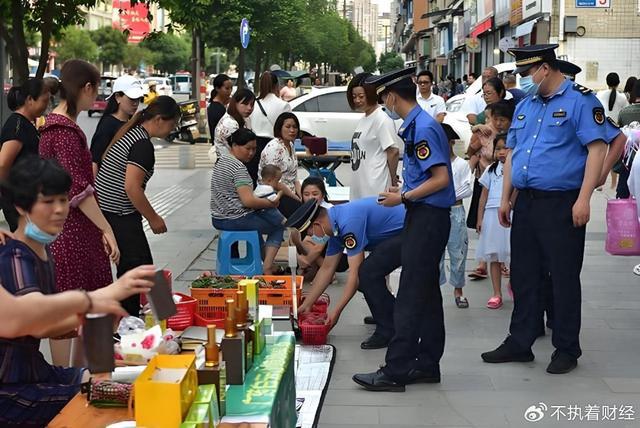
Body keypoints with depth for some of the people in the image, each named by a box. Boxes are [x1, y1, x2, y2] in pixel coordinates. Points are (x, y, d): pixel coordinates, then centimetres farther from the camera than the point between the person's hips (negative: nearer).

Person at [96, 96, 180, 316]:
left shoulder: (129, 133, 13)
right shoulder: (143, 145, -16)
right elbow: (132, 187, -22)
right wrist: (153, 218, -11)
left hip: (102, 208, 10)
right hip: (119, 215, -10)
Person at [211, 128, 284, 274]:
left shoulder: (221, 159, 10)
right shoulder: (238, 167, -20)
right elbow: (248, 201, -25)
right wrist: (270, 203, -11)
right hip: (235, 220, -10)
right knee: (279, 226, 6)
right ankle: (267, 268, 0)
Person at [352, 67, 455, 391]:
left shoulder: (423, 128, -17)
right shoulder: (415, 125, 12)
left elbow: (441, 179, -21)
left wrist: (403, 198, -14)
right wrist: (403, 191, 13)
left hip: (427, 217, -10)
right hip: (423, 216, 10)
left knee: (411, 295, -7)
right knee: (427, 292, 13)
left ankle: (395, 371, -3)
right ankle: (427, 365, 21)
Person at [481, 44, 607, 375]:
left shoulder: (580, 100, -7)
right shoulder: (524, 106, 15)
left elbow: (597, 149, -14)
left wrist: (583, 199, -20)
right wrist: (506, 199, 16)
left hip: (562, 204, -7)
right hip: (526, 204, 7)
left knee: (564, 278, 2)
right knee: (523, 276, 12)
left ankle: (566, 349, 13)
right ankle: (520, 342, 23)